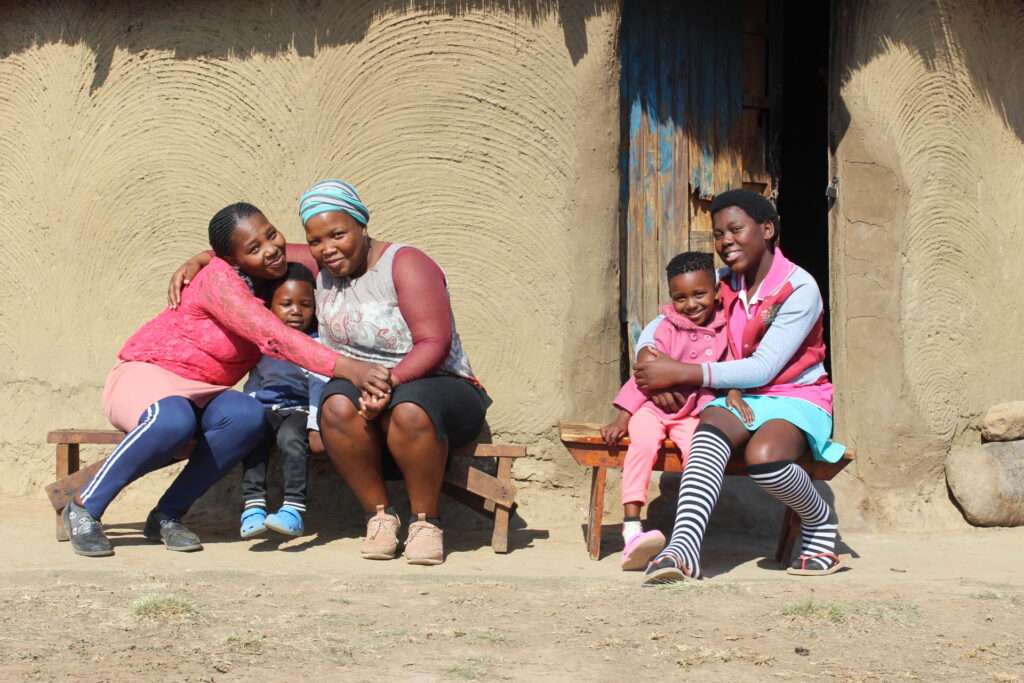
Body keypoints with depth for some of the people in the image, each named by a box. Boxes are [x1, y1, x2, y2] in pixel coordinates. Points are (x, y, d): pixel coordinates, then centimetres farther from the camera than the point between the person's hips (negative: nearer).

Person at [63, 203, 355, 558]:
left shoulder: (275, 276, 1)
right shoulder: (220, 280, -23)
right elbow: (274, 339, -35)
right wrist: (347, 368, -44)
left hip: (202, 394, 7)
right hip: (146, 375, -6)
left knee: (248, 416, -29)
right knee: (174, 421, -42)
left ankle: (167, 515, -16)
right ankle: (84, 509, -22)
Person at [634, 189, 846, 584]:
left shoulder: (799, 289, -12)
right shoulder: (724, 285, 6)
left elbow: (763, 369, -19)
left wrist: (682, 373, -22)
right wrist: (650, 360, -13)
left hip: (796, 399, -4)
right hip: (740, 398, 4)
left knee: (763, 456, -38)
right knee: (709, 431, -33)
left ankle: (820, 524, -5)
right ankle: (683, 550, -51)